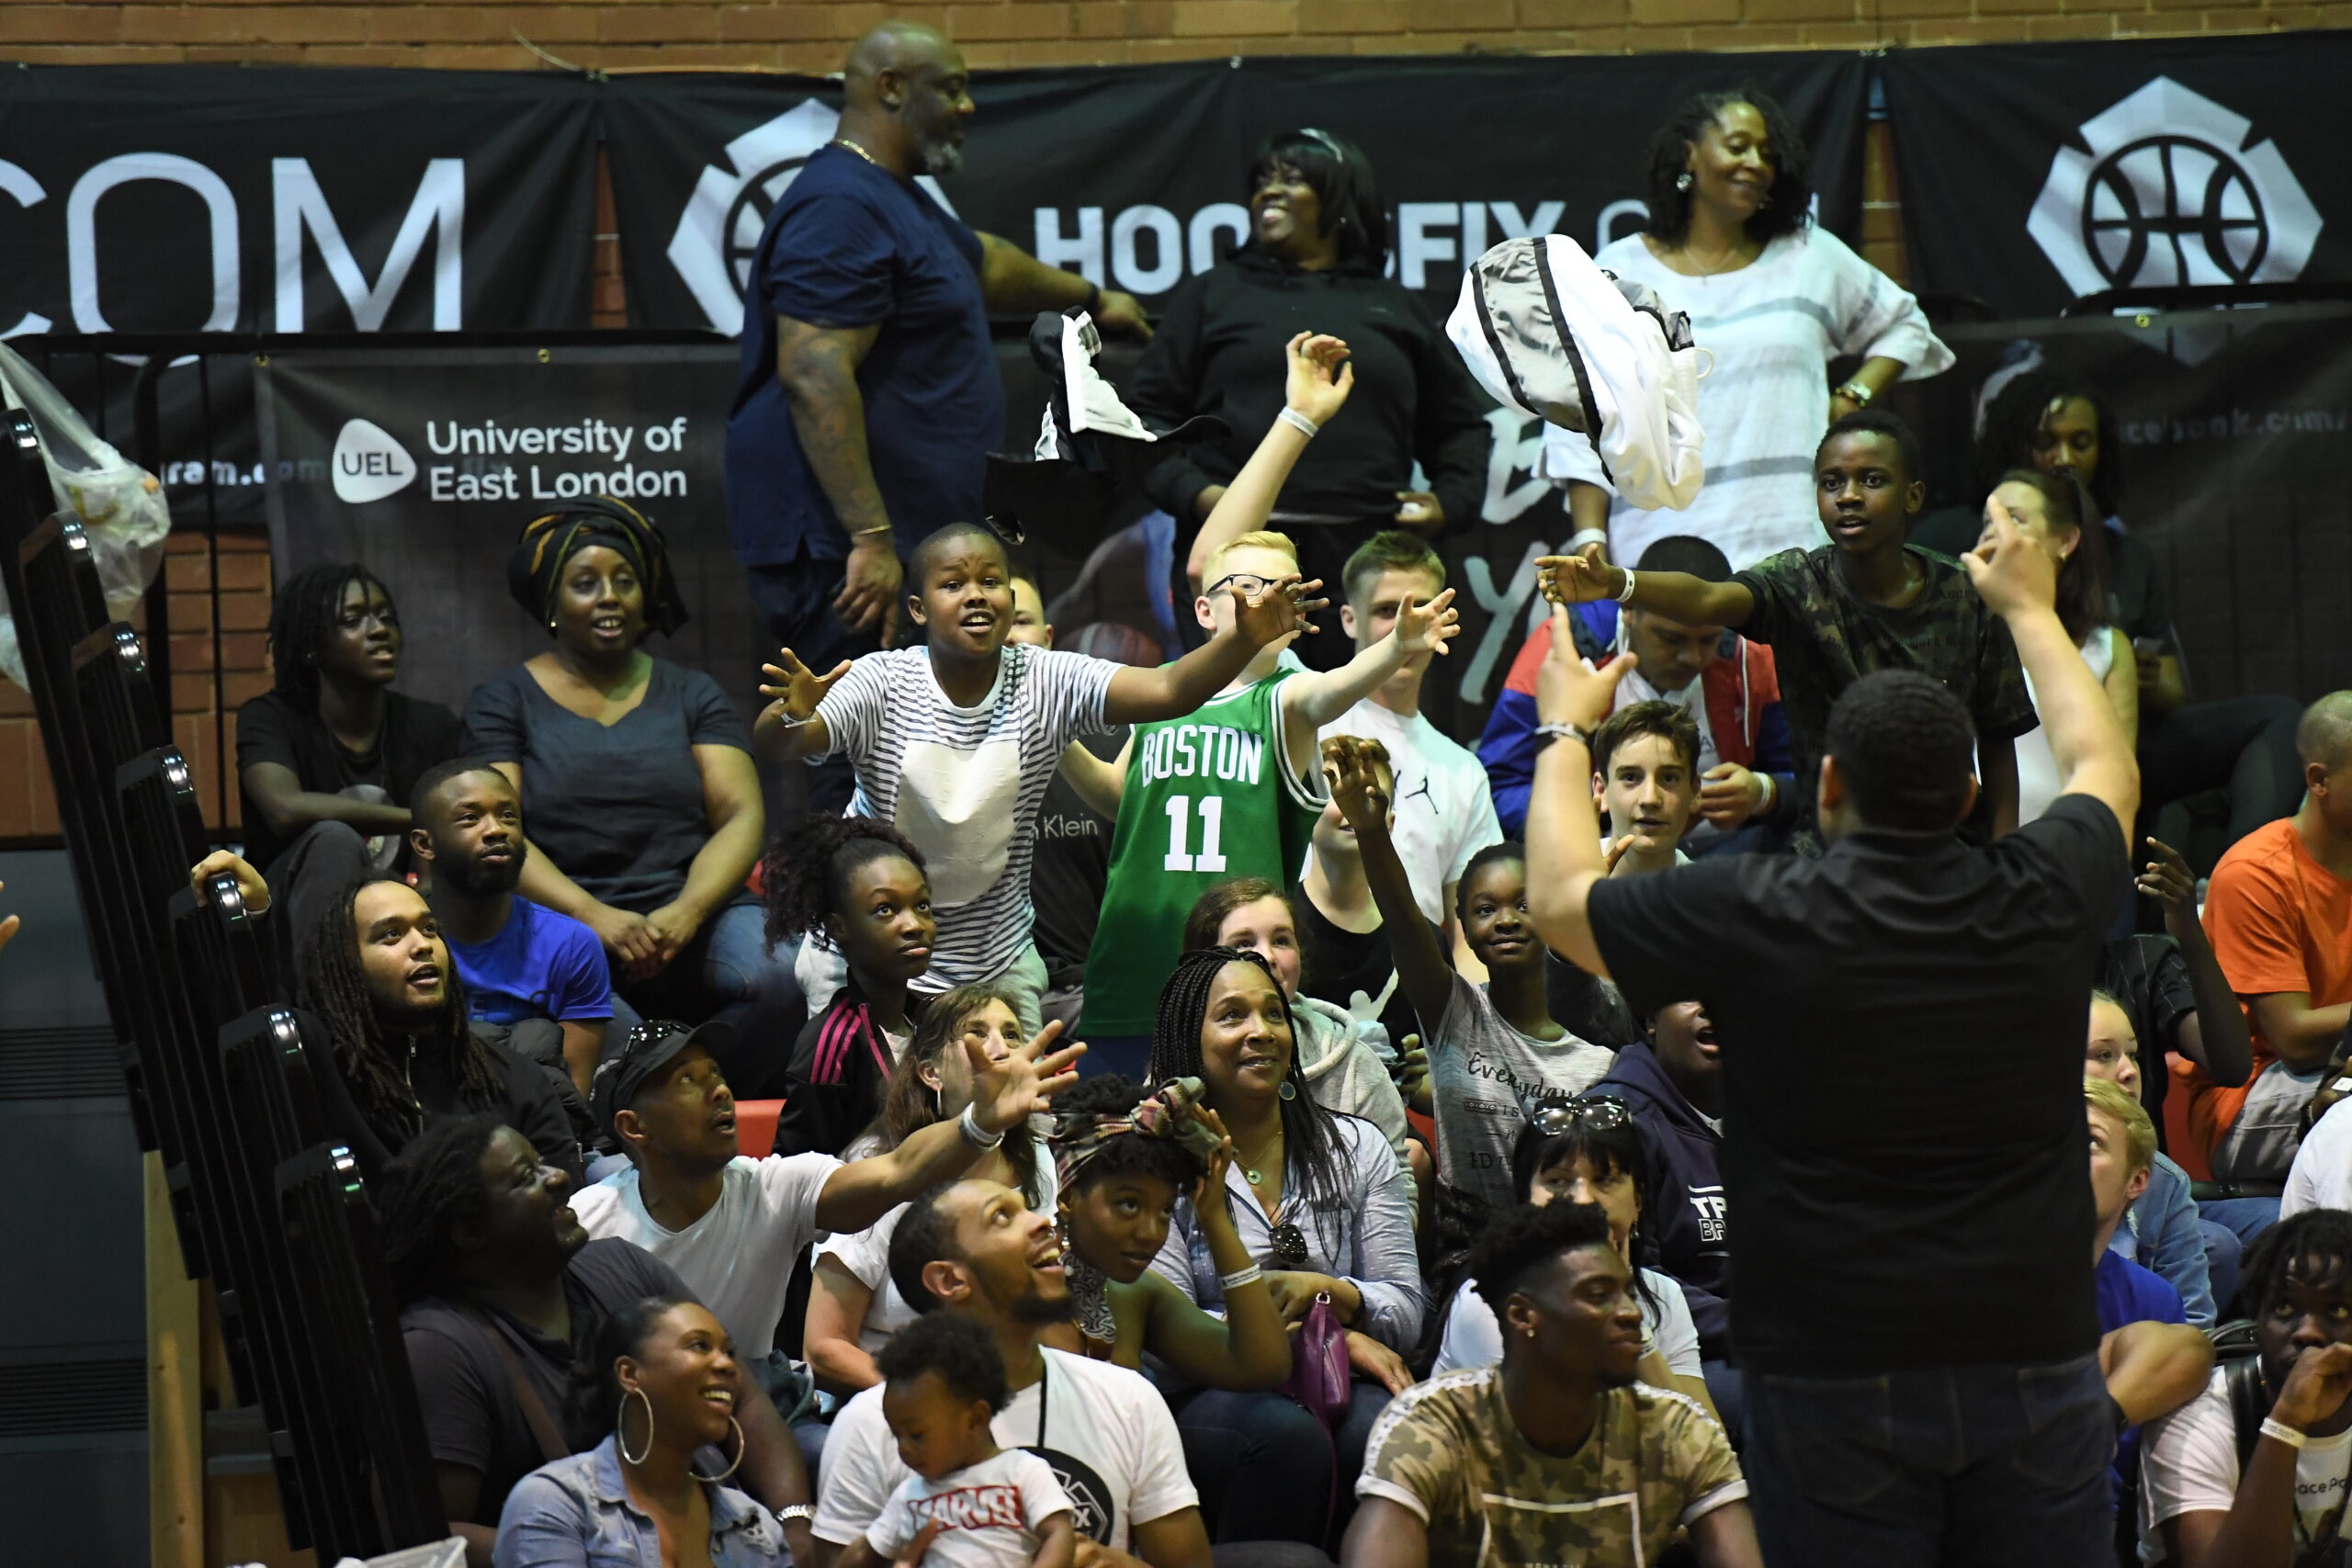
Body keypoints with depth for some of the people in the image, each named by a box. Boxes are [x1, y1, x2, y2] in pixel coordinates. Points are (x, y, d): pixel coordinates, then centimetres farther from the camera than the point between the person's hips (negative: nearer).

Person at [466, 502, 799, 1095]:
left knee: (776, 980, -32)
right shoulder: (503, 701, 14)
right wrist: (593, 916, -17)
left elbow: (741, 816, 8)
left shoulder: (692, 695, 20)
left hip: (690, 914, 3)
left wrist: (686, 913, -13)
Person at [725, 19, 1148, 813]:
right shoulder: (841, 208, -14)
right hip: (847, 548, -11)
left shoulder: (896, 202, 22)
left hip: (905, 540, 11)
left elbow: (984, 263, 43)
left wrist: (1091, 298, 59)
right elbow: (814, 376, -24)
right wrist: (870, 538, -28)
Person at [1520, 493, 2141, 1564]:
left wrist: (1566, 731, 24)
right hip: (2037, 1361, 3)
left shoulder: (1760, 915, -9)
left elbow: (1559, 899, 8)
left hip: (1836, 1373, -3)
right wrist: (2030, 609, 39)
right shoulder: (2041, 901, 0)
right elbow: (2107, 769, 24)